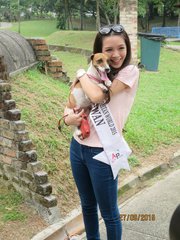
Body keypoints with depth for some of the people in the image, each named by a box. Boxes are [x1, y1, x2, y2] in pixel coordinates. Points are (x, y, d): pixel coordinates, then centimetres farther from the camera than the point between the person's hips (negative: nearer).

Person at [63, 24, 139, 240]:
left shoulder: (130, 71, -10)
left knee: (109, 213, 10)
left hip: (103, 152, -6)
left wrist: (81, 74, -4)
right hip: (78, 146, 6)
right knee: (87, 205, 24)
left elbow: (98, 96, -22)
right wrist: (68, 116, -13)